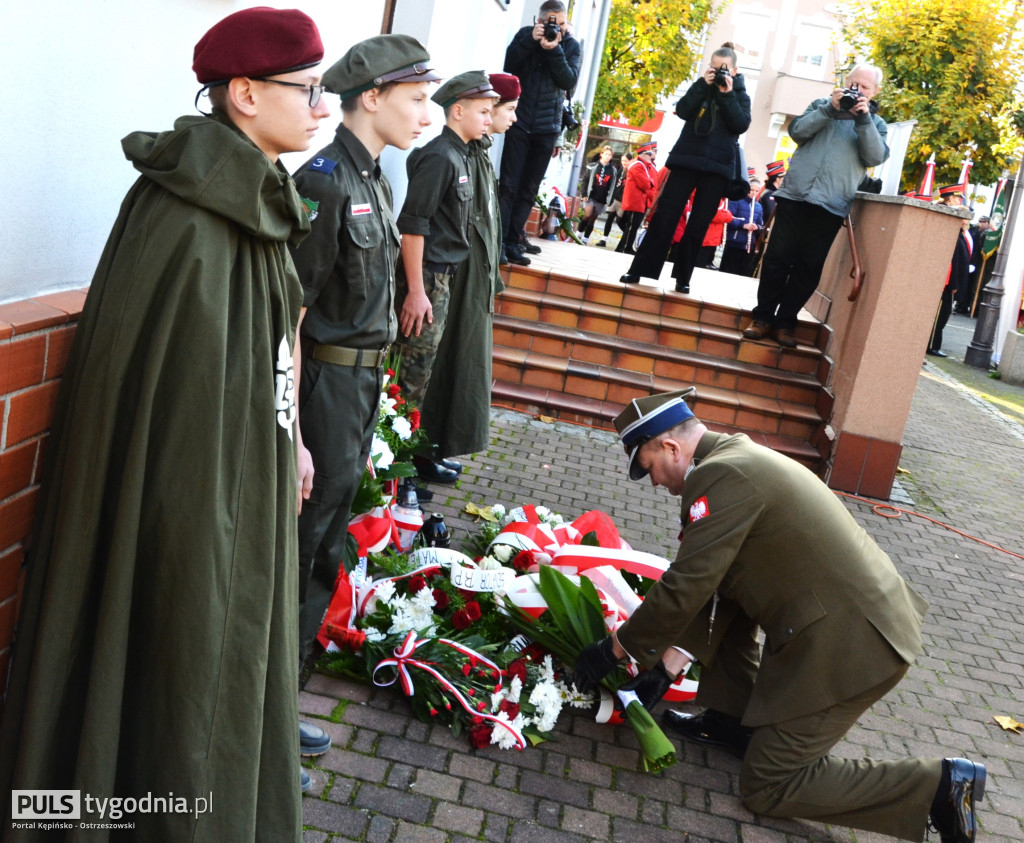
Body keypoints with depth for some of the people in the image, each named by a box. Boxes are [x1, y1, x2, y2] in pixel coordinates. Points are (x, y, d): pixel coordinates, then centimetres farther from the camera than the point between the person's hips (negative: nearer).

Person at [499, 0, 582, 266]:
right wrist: (530, 41, -19)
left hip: (547, 128, 2)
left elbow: (569, 81, -10)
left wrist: (554, 49, -20)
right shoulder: (526, 35, 2)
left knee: (528, 191, 3)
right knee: (508, 186, -6)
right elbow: (508, 67, -9)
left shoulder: (572, 47, 3)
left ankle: (512, 243, 7)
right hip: (519, 122, -1)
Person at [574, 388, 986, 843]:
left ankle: (938, 787, 0)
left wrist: (616, 648, -4)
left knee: (765, 787, 3)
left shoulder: (721, 476, -19)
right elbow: (710, 583, 14)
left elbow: (683, 590, -19)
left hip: (851, 644, -10)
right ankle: (736, 721, 26)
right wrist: (669, 663, 12)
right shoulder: (739, 457, 12)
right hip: (867, 613, 10)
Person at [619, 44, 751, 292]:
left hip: (717, 167, -1)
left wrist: (727, 94, -11)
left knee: (698, 225, 2)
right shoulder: (702, 87, 12)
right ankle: (639, 269, -2)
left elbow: (741, 125, -8)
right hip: (686, 160, 1)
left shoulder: (740, 94, 8)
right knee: (664, 217, -4)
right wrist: (702, 84, -10)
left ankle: (683, 278, 8)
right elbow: (682, 111, -5)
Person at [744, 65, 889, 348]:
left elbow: (876, 157, -4)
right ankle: (763, 316, 8)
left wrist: (864, 119, -12)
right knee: (777, 258, 0)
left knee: (808, 268, 2)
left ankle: (785, 322, 10)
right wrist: (830, 109, -10)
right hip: (795, 195, 0)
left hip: (831, 206, 0)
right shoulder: (822, 104, 14)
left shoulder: (876, 123, 12)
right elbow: (797, 131, 0)